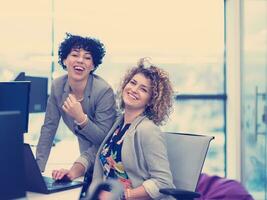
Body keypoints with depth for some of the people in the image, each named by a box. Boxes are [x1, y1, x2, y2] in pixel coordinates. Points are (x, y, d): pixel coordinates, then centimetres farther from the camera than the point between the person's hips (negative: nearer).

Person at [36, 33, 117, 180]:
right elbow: (48, 128, -6)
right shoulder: (57, 86, -12)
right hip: (86, 151, 4)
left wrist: (81, 119, -38)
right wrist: (37, 168, -11)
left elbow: (104, 139, -22)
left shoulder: (104, 91, -26)